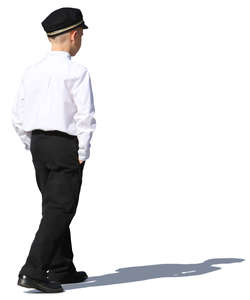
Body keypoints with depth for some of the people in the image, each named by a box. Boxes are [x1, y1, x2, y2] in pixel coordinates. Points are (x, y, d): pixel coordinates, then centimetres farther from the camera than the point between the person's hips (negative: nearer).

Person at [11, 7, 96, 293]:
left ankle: (62, 269, 24)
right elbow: (86, 115, -17)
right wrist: (83, 152, -9)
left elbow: (18, 117, 9)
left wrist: (33, 147, 16)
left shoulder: (32, 71, 6)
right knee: (59, 211, -5)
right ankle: (32, 272, -13)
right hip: (66, 145, -7)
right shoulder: (77, 71, -12)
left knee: (54, 208, 16)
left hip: (39, 143, 7)